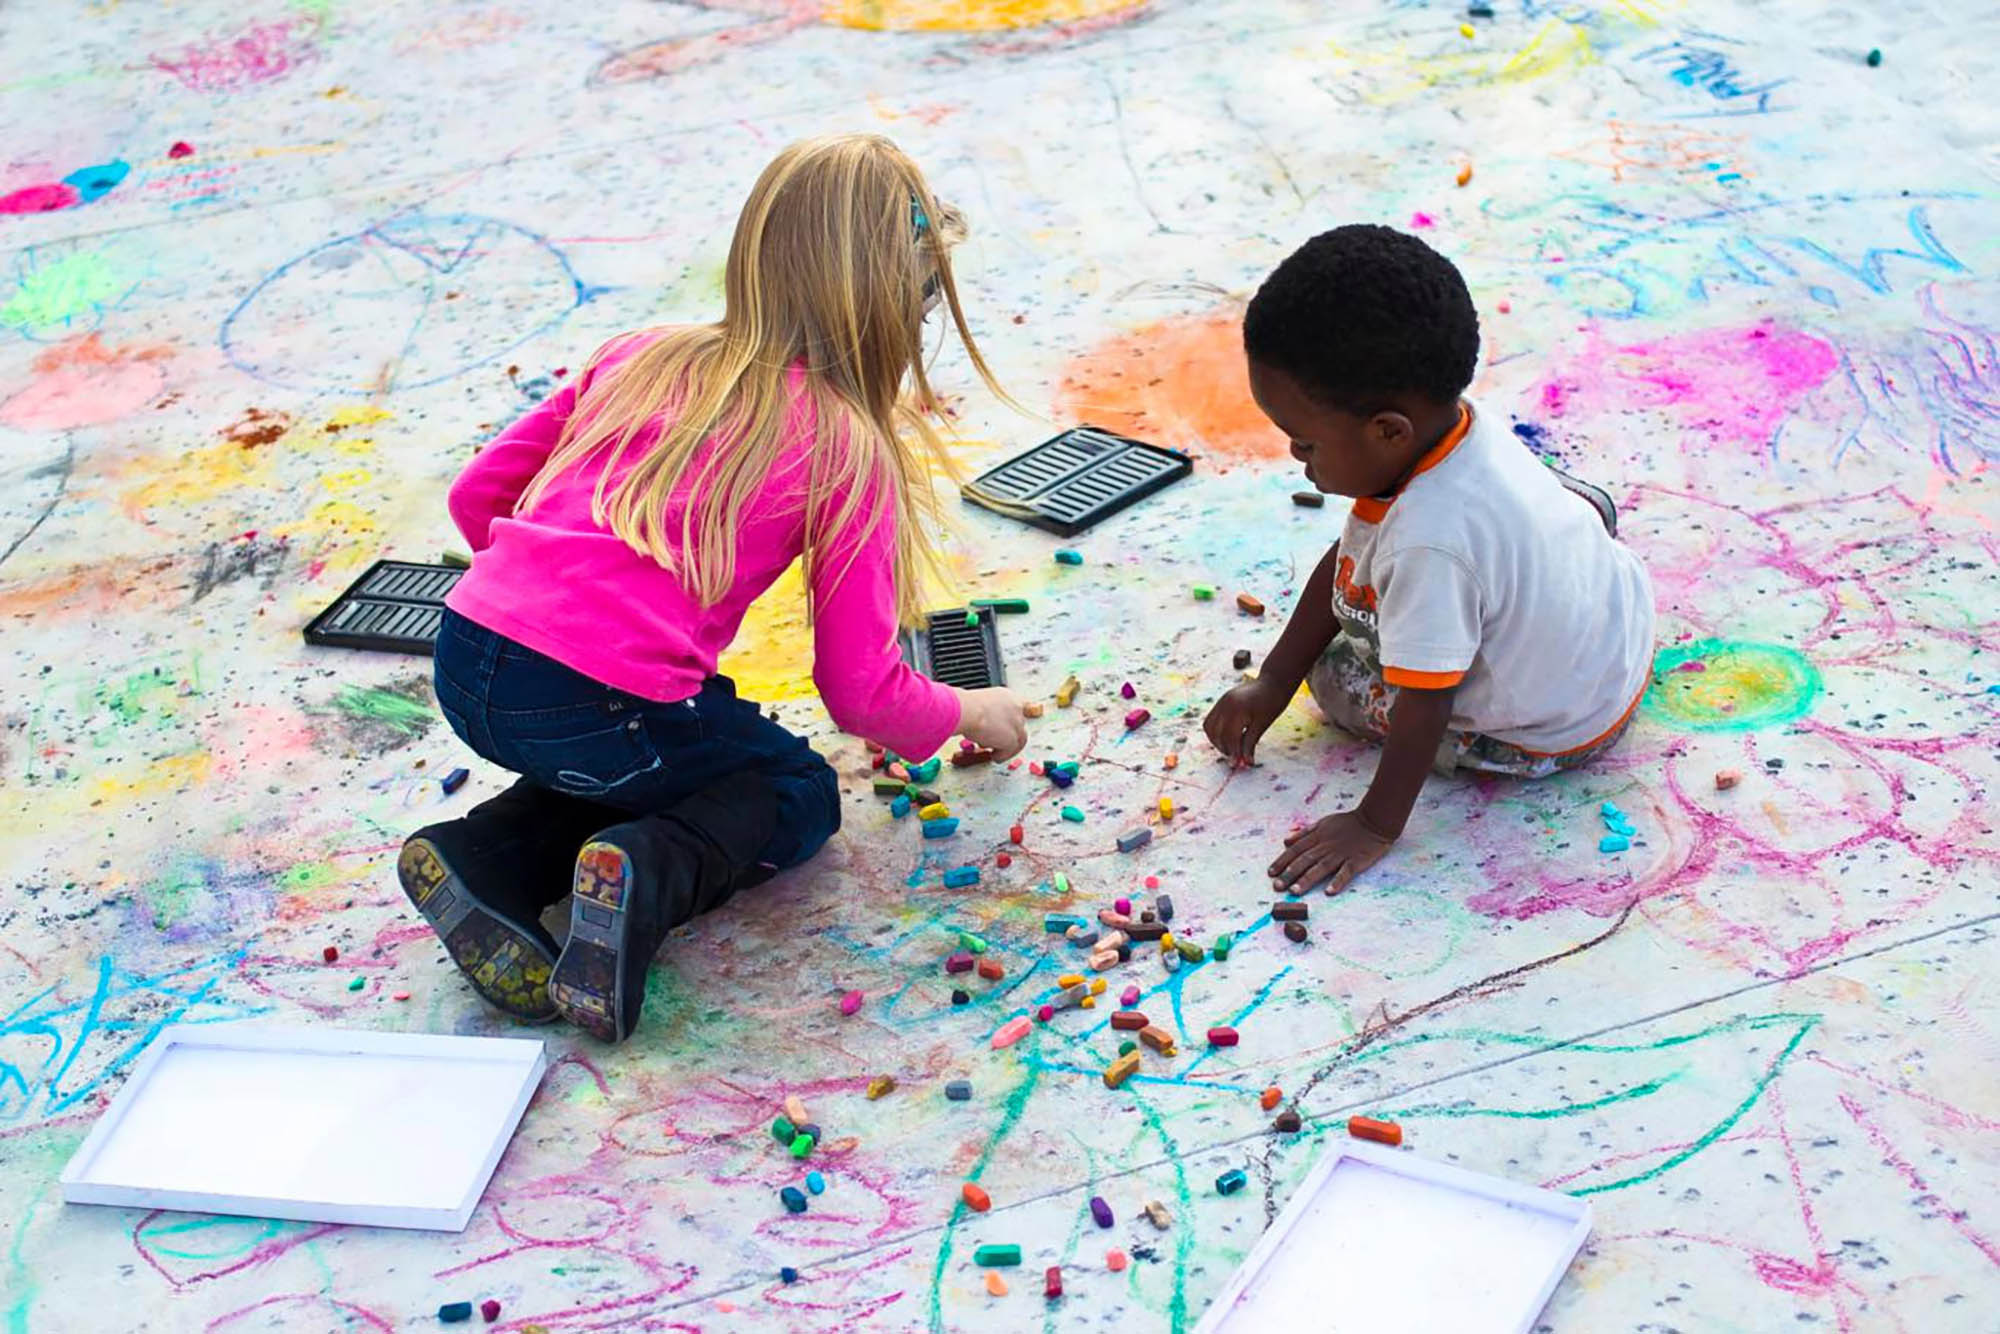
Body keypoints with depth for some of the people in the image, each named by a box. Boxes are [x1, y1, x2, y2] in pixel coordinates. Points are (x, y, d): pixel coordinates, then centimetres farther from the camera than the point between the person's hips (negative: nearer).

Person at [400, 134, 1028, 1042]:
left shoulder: (639, 358, 15)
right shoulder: (852, 448, 0)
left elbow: (477, 496, 18)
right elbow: (860, 688, 2)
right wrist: (970, 711, 22)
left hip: (464, 665, 6)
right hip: (596, 711, -6)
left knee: (635, 762, 33)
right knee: (799, 792, 20)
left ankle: (487, 859, 8)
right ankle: (650, 876, -9)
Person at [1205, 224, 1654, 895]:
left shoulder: (1427, 543, -42)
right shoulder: (1446, 420, -14)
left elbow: (1424, 707, -32)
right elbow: (1341, 561, -2)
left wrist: (1375, 827, -20)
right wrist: (1270, 684, 4)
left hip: (1558, 731, -8)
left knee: (1338, 670, 1)